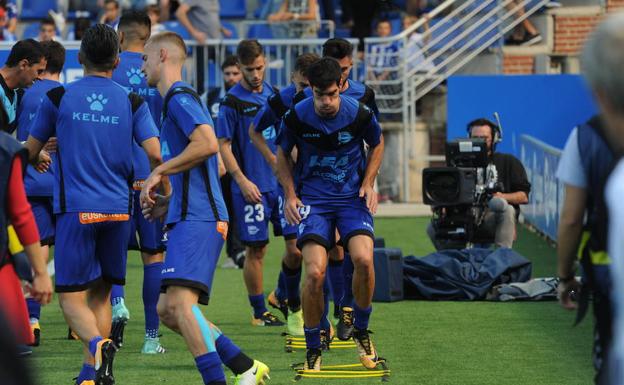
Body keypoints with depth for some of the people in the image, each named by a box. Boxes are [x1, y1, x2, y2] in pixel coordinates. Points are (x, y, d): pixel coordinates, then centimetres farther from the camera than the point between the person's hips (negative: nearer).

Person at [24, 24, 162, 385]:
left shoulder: (57, 98, -1)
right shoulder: (132, 102, 3)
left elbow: (30, 152, 7)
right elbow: (155, 154, -6)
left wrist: (44, 154, 30)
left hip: (75, 208, -3)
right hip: (118, 209, 3)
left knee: (72, 297, -1)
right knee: (101, 293, 16)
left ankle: (98, 344, -30)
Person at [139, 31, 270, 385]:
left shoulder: (179, 97, -6)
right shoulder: (180, 99, 26)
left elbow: (208, 144, -23)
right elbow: (213, 170, 30)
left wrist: (159, 173, -15)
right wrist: (169, 203, 22)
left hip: (196, 220, -10)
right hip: (190, 215, 10)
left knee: (180, 302, -22)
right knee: (168, 310, 9)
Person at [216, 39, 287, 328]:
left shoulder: (273, 94, 9)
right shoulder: (232, 102, -8)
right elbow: (223, 146, -8)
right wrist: (242, 180, -15)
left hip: (280, 181, 5)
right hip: (251, 186, -5)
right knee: (256, 249, 0)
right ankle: (259, 312, 9)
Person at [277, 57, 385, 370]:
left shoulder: (360, 114, -9)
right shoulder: (296, 117, -9)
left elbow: (377, 144, 13)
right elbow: (283, 155, 10)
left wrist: (368, 183, 2)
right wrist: (290, 195, 1)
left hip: (352, 197, 0)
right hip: (312, 200, 0)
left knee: (363, 259, -24)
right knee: (315, 272, -19)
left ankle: (361, 332, 2)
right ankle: (313, 350, 0)